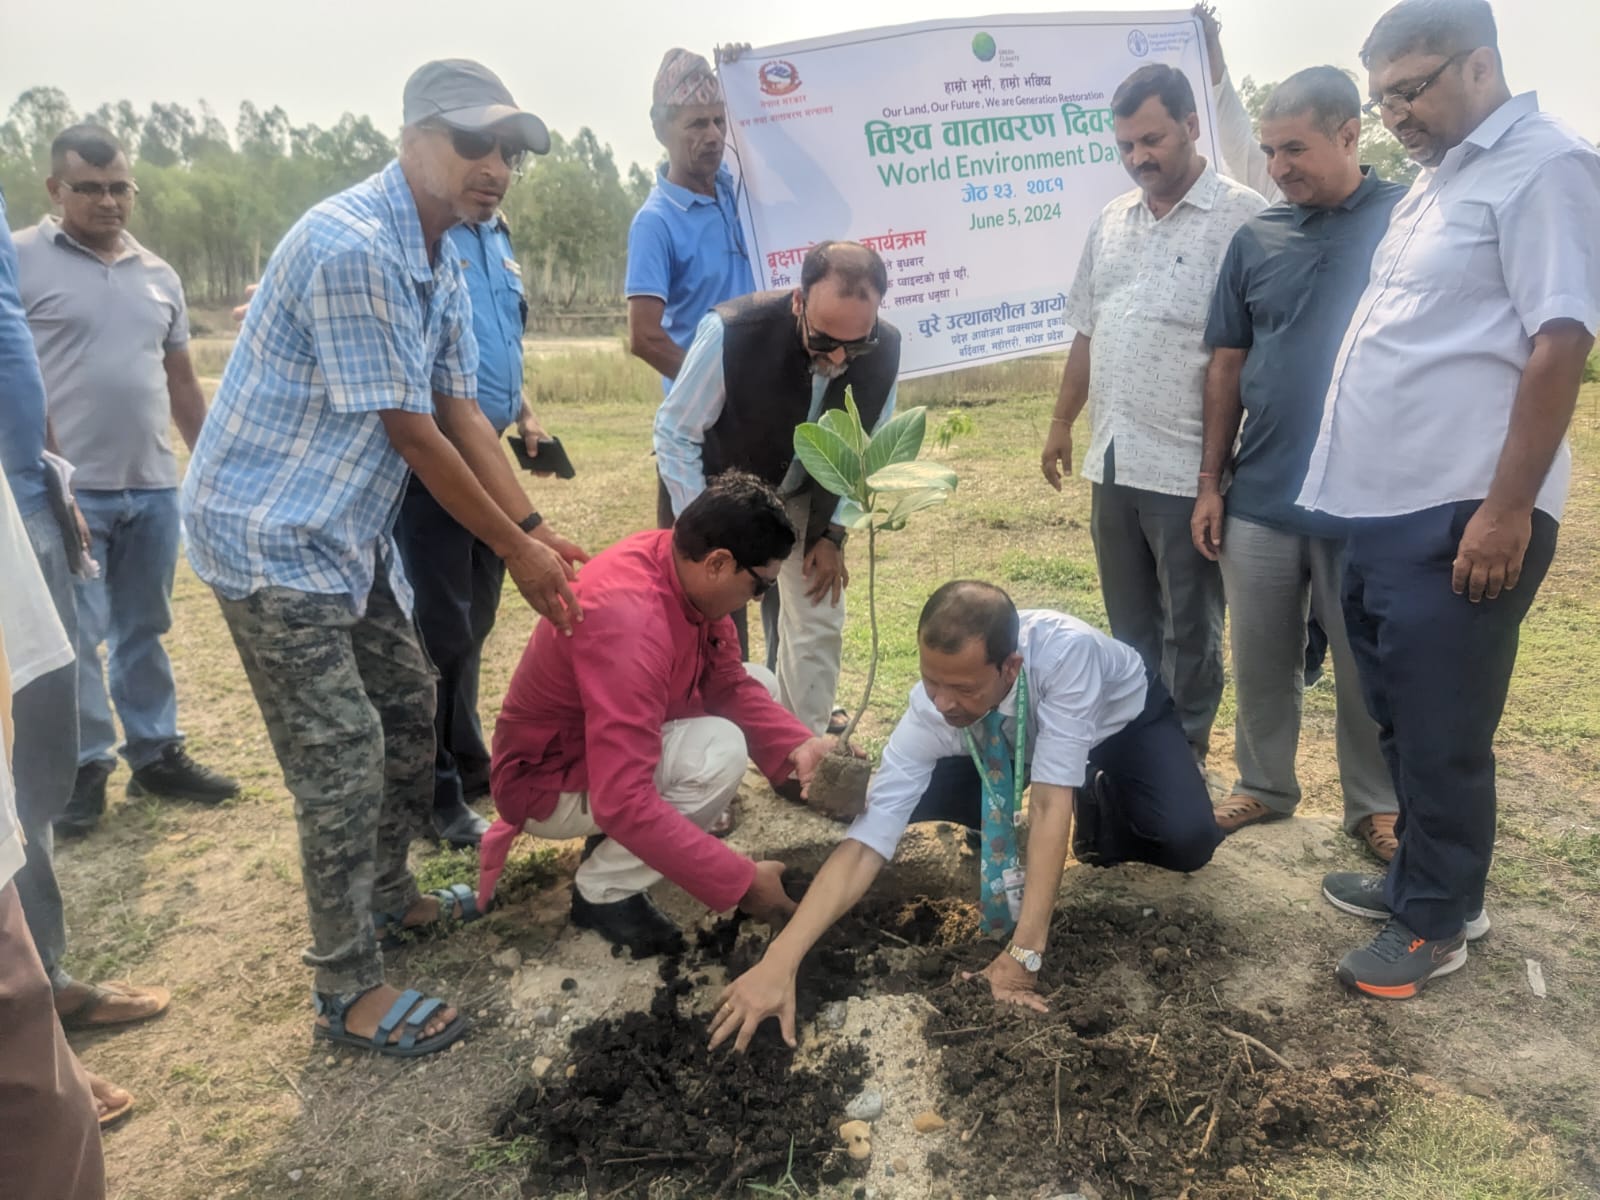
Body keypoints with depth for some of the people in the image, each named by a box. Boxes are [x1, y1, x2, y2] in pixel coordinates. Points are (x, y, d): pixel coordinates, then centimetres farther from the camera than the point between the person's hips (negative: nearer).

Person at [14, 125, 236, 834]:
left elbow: (182, 386, 19)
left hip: (155, 489, 5)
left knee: (144, 630, 14)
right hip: (70, 490, -5)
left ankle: (156, 754, 25)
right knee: (76, 639, 3)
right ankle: (84, 767, 17)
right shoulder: (22, 260, -3)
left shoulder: (159, 276, 14)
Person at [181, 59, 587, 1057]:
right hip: (272, 533, -9)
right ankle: (350, 989, 8)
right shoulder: (351, 248, -23)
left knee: (410, 704, 16)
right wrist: (516, 551, -13)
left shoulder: (442, 263, 7)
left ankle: (389, 894, 36)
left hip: (349, 529, 10)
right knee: (342, 756, -7)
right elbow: (412, 433, -21)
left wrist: (539, 530, 1)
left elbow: (462, 413, 6)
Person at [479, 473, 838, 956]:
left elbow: (729, 684, -1)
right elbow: (624, 803, -40)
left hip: (612, 742, 9)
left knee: (760, 681, 4)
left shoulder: (683, 565, -12)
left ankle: (618, 840, 9)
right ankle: (604, 890, -7)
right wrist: (742, 881, -34)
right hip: (547, 779, -9)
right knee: (719, 751, -28)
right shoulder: (629, 622, -37)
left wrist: (798, 745, -18)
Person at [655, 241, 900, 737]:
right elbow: (674, 433, -22)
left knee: (820, 620, 1)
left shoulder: (885, 349, -24)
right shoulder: (730, 332, -37)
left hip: (807, 498, 3)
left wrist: (832, 532, -7)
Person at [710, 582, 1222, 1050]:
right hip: (1018, 739, 2)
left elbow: (1051, 801, -46)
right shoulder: (930, 711, -35)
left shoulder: (1064, 651, -45)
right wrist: (779, 962, -47)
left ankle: (1101, 818, 5)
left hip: (1123, 719, -2)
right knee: (920, 800, -21)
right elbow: (867, 843, -37)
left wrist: (1024, 953, -48)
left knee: (1189, 840, -28)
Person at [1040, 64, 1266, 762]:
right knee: (1129, 624, 17)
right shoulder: (1111, 222, 13)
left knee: (1189, 627, 7)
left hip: (1188, 466, -6)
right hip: (1112, 460, 7)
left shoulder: (1241, 218, -9)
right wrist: (1062, 421, 19)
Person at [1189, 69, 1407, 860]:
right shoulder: (1256, 239, 6)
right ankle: (1264, 786, 31)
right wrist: (1210, 482, 7)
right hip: (1260, 496, 3)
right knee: (1260, 661, 13)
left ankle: (1375, 807, 28)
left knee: (1367, 668, 10)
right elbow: (1227, 365, 9)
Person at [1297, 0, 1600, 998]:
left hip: (1460, 516, -9)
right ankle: (1421, 880, 34)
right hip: (1387, 507, 9)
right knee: (1404, 719, 18)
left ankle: (1437, 921, 19)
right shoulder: (1441, 178, 19)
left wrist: (1507, 509, -21)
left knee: (1441, 733, 3)